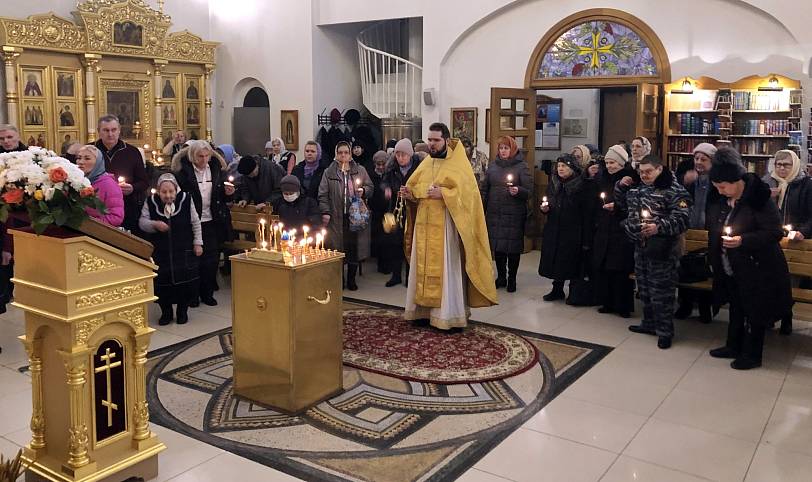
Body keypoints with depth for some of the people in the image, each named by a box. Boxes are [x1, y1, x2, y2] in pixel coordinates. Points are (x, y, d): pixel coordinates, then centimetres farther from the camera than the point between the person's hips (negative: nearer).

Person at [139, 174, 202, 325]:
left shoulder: (186, 199, -8)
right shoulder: (150, 202, -6)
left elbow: (195, 223, 0)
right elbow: (142, 222, 0)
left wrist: (198, 243, 0)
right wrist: (154, 224, -20)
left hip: (184, 252, -1)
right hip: (160, 253, 1)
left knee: (185, 282, 3)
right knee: (161, 283, 2)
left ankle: (182, 311, 24)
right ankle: (166, 311, 24)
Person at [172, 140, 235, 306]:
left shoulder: (216, 168, 6)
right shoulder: (182, 170, -8)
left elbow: (222, 197, 15)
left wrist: (228, 193, -6)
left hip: (213, 222, 4)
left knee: (212, 259, 6)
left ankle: (207, 293, 19)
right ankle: (192, 294, 17)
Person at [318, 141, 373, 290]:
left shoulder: (360, 170, 10)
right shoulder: (329, 173, 7)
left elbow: (370, 188, 12)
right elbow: (323, 194, 2)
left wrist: (363, 191, -10)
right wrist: (325, 212, -9)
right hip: (337, 217, -1)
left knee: (354, 248, 3)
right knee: (337, 249, -2)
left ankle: (351, 280, 16)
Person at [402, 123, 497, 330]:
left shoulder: (458, 164, -5)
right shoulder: (425, 164, 13)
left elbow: (468, 192, -14)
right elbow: (414, 189, 18)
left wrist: (443, 194, -23)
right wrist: (410, 194, -4)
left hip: (446, 226, -6)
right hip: (424, 225, 6)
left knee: (447, 269, -3)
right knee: (424, 268, 9)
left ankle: (451, 315, 4)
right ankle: (425, 310, 18)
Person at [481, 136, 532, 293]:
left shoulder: (521, 166, -2)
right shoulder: (493, 166, 10)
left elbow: (529, 191, -6)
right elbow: (484, 189, 13)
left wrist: (518, 191, -27)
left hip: (514, 214, -4)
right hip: (494, 213, 4)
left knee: (513, 247, 1)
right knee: (497, 246, 7)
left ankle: (512, 279, 14)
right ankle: (501, 277, 21)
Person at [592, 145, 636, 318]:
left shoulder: (631, 178, -7)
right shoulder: (604, 178, 12)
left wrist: (616, 206, -20)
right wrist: (597, 222, 11)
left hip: (623, 231, -6)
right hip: (604, 230, 6)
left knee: (621, 269, -3)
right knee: (601, 267, 5)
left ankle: (623, 306, 8)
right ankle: (607, 302, 16)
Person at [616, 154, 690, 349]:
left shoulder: (674, 191, -13)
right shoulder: (636, 187, 11)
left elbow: (681, 219, -20)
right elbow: (621, 203, 24)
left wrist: (659, 227, -33)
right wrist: (620, 186, 7)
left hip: (661, 249, -8)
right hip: (640, 246, 8)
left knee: (661, 291, -2)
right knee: (644, 288, 18)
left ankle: (665, 331, 10)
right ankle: (649, 323, 34)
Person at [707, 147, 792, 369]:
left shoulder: (758, 199, -19)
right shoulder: (720, 201, 2)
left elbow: (775, 233, -20)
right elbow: (713, 233, 15)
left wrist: (742, 240, -29)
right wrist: (715, 263, 13)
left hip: (757, 270, -7)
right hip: (730, 271, 7)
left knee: (754, 312, 5)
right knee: (736, 309, 20)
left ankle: (752, 355, 19)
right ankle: (733, 346, 35)